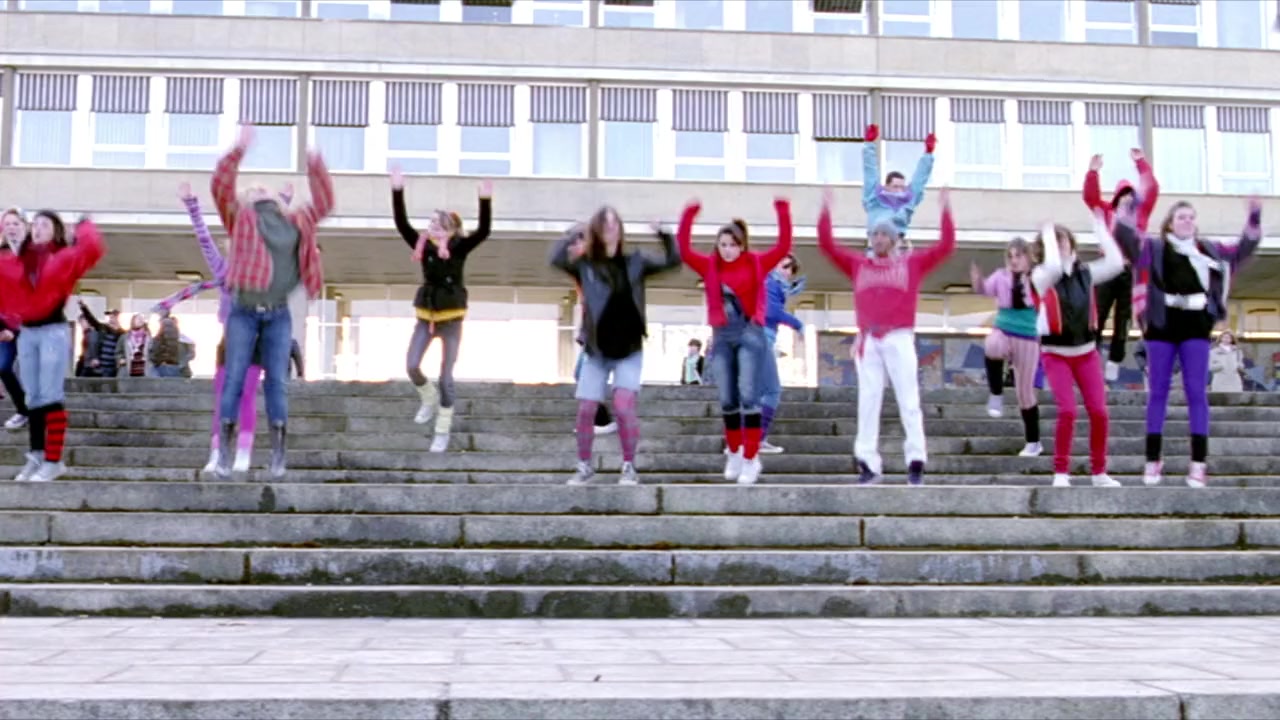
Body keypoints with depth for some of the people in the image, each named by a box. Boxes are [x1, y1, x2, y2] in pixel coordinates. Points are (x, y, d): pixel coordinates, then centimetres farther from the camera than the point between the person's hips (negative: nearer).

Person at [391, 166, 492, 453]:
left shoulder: (459, 247, -9)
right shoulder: (423, 244, -2)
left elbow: (483, 231, -21)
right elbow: (401, 223, -10)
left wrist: (486, 200, -33)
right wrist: (397, 190, -18)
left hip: (452, 318, -3)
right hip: (426, 316, 3)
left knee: (446, 376, -1)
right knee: (412, 366, -7)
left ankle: (443, 431, 12)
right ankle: (429, 398, 27)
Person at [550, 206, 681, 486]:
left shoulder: (634, 262, 4)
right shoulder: (585, 264, 0)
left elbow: (672, 261, 1)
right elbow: (556, 259, -15)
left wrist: (664, 235, -13)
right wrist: (573, 235, -20)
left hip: (629, 350, -1)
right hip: (597, 350, 1)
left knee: (623, 407, -14)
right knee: (585, 411, 1)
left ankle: (629, 467, 1)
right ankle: (585, 465, 20)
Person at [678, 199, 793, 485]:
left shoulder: (756, 263, 2)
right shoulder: (710, 266, 7)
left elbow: (783, 247, -4)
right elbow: (684, 250, 0)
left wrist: (783, 213, -9)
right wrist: (689, 216, -7)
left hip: (750, 333, -3)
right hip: (722, 335, 3)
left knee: (748, 395, -10)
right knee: (727, 400, 7)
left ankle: (751, 458, -6)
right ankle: (734, 453, 23)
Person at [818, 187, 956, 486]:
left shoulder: (912, 263, 11)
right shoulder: (858, 265, 15)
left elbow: (946, 247, 6)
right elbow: (827, 246, 13)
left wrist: (946, 210, 2)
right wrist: (825, 211, 8)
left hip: (899, 339, -2)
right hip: (868, 341, 2)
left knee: (908, 401, -3)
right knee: (868, 402, 1)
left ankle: (916, 462, -2)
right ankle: (869, 463, 3)